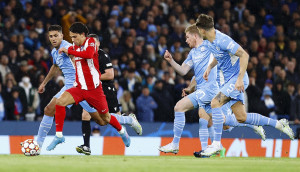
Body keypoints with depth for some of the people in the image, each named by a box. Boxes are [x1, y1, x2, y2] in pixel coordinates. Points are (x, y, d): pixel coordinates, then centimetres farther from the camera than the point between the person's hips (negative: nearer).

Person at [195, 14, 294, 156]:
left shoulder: (223, 40, -22)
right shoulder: (211, 41, 7)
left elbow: (244, 55, -25)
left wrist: (240, 79, -28)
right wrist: (209, 67, 15)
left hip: (237, 79, -9)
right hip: (229, 80, 9)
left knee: (215, 103, -22)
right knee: (241, 118, 3)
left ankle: (216, 144, -19)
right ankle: (278, 124, 16)